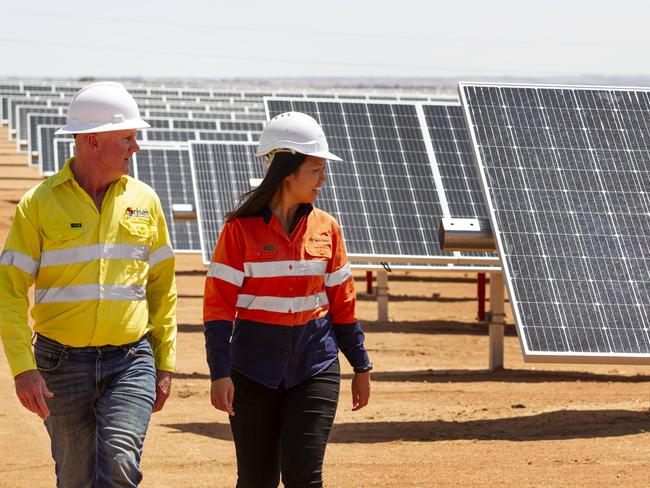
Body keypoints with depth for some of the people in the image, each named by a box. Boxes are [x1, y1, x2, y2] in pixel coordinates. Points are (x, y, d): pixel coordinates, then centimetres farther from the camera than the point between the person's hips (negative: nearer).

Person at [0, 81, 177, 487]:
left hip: (130, 361, 1)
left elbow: (162, 287, 13)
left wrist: (165, 363, 8)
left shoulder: (144, 201, 7)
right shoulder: (39, 203, -3)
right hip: (63, 362, -1)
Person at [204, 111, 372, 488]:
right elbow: (219, 304, -7)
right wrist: (220, 373, -14)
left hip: (315, 368, 2)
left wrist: (361, 366, 13)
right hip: (255, 368, -2)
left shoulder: (327, 228, 5)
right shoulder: (241, 229, -6)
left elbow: (342, 302, 11)